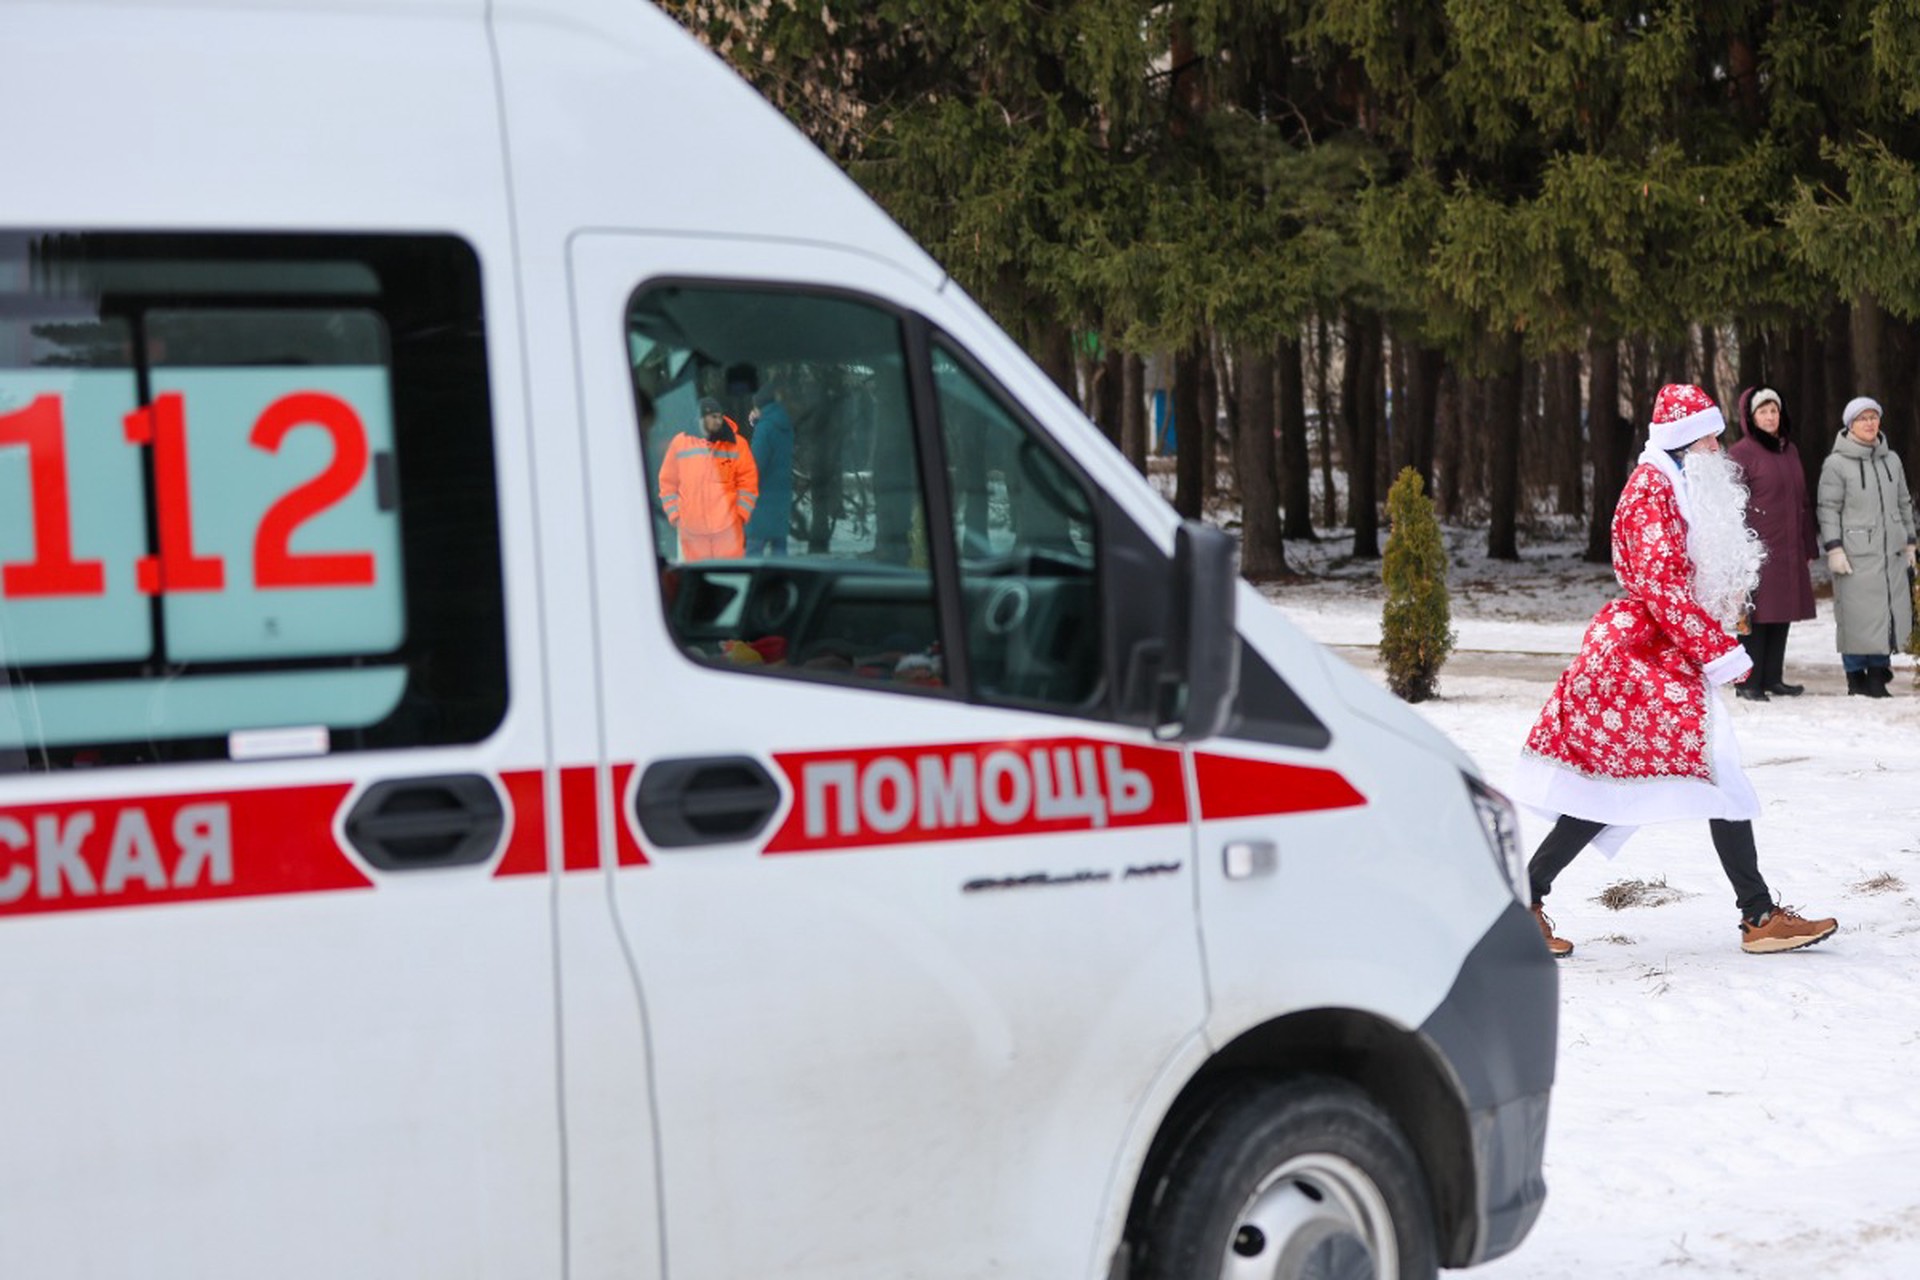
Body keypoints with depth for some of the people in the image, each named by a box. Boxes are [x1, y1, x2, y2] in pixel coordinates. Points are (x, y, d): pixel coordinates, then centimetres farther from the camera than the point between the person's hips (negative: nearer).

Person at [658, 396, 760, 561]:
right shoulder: (680, 443, 5)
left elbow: (748, 481, 3)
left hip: (727, 527, -1)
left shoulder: (736, 444, 2)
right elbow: (668, 483, 10)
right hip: (692, 528, 1)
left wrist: (741, 514, -4)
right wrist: (674, 515, 4)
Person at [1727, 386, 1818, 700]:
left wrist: (1808, 545, 17)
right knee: (1756, 615, -6)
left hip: (1788, 550, 7)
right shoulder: (1742, 453, -6)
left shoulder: (1790, 450, 16)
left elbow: (1802, 500, 20)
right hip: (1758, 549, -7)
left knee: (1782, 614, 8)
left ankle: (1773, 678, 15)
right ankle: (1748, 682, -1)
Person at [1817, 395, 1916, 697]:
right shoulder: (1836, 464, -4)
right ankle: (1856, 678, 6)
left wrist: (1909, 545, 17)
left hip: (1891, 553, 5)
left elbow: (1904, 504, 19)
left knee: (1889, 615, 4)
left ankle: (1877, 678, 12)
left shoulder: (1891, 460, 12)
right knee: (1857, 616, -5)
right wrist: (1834, 550, -13)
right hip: (1856, 556, -5)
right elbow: (1829, 510, -6)